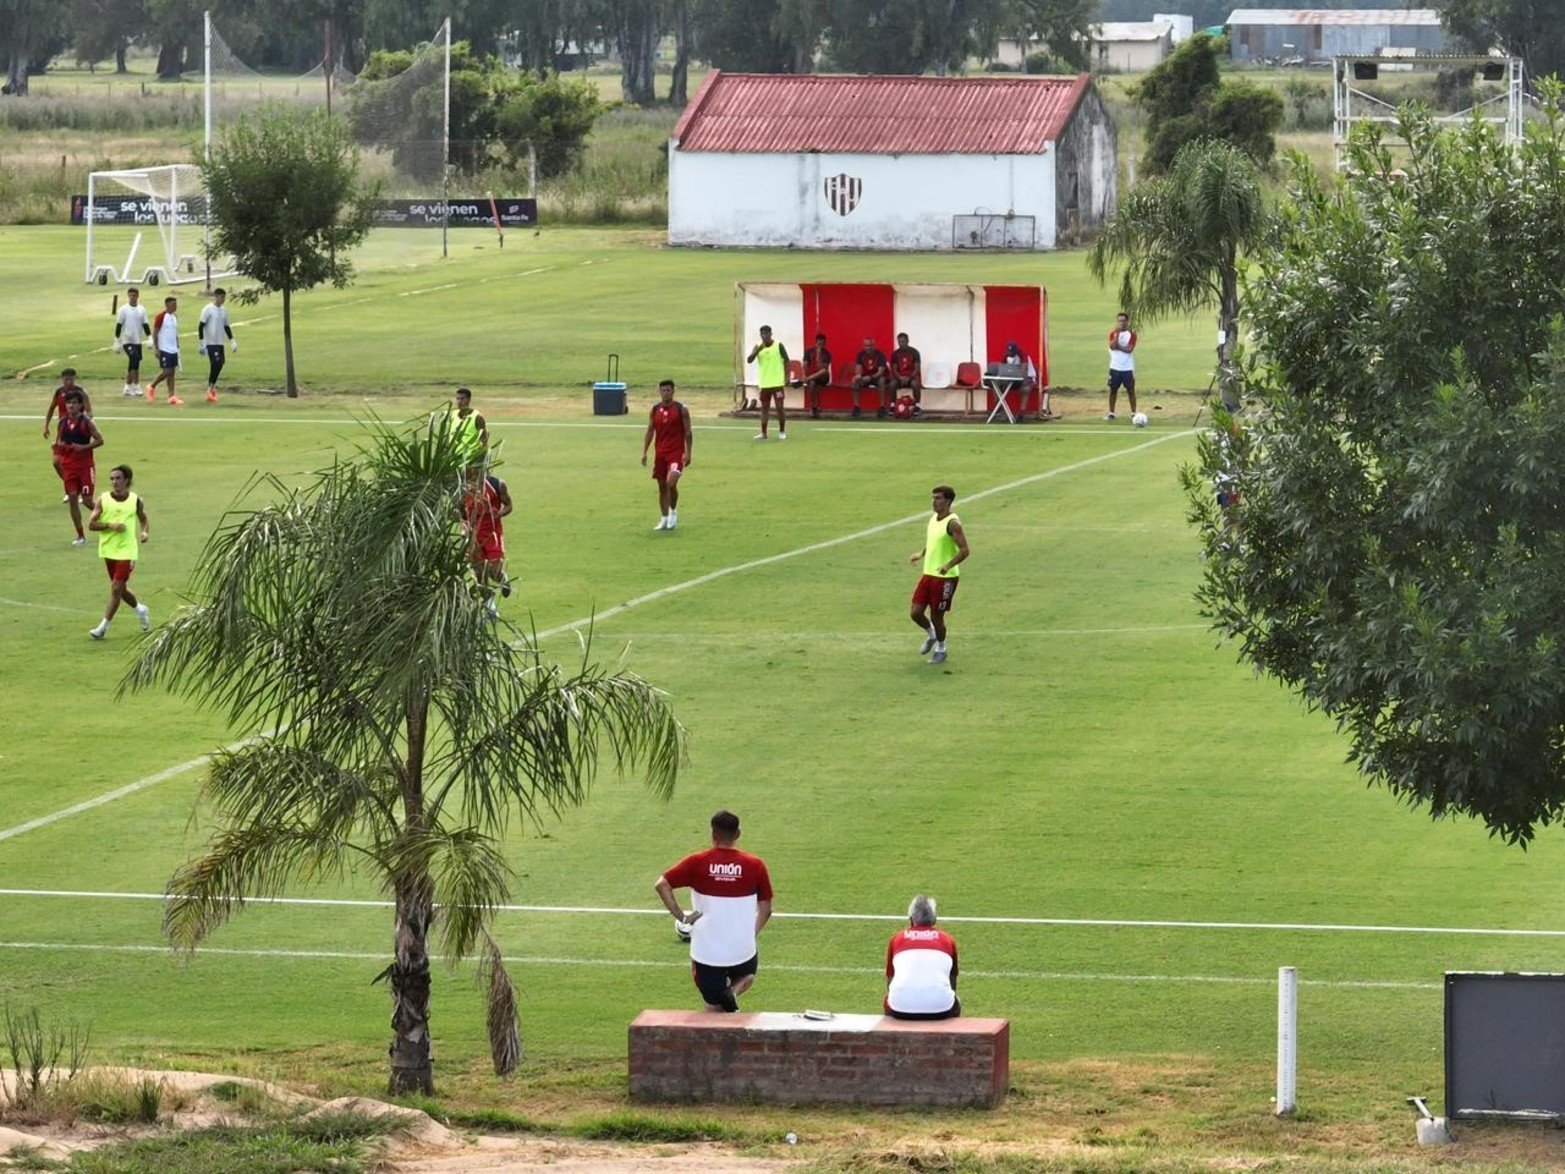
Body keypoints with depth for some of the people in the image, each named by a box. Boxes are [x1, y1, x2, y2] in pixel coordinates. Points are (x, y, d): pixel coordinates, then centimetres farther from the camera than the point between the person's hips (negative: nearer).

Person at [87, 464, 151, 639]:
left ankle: (103, 627, -3)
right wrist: (110, 525, -18)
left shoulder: (136, 500, -2)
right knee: (120, 589, 15)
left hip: (127, 551, -3)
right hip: (108, 550, 3)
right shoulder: (103, 500, -2)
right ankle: (140, 609, 42)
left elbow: (143, 519, 14)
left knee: (117, 589, -9)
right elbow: (91, 524, -4)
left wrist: (143, 532, -6)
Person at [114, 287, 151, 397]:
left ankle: (127, 387, 18)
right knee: (135, 360, -19)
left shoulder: (142, 310, 8)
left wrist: (150, 338, 1)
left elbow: (145, 325, 11)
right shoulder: (123, 310, -3)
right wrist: (117, 341, -4)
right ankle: (136, 386, -16)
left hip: (138, 341, 5)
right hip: (127, 341, -5)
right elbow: (118, 326, -2)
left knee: (133, 365, 8)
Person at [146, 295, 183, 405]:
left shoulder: (175, 317, 13)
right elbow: (155, 333, -11)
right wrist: (156, 349, -15)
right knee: (166, 371, -8)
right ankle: (152, 387, 13)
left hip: (173, 350, 7)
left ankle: (172, 396, 3)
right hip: (164, 349, -7)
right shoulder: (161, 316, -10)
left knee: (172, 372, 4)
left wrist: (178, 347, 18)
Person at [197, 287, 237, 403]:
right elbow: (201, 326, -10)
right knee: (216, 363, -13)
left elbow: (226, 327, 21)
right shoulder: (208, 309, -8)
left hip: (220, 343, 7)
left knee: (220, 364, 4)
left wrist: (232, 342, 15)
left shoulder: (224, 310, 12)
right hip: (210, 342, -7)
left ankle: (211, 386, 14)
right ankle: (211, 388, -6)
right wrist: (201, 343, -14)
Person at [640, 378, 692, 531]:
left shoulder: (681, 409, -5)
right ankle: (664, 519, 15)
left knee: (671, 482, -20)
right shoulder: (655, 409, 6)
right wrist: (644, 452, 3)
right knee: (662, 486, 6)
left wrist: (688, 453, -10)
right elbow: (650, 431, 10)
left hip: (676, 452, -5)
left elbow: (687, 432, -4)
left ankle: (673, 511, 3)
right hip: (661, 452, 5)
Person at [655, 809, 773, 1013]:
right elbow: (765, 909, 2)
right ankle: (733, 992, 1)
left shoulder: (697, 863, -5)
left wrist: (680, 916, -8)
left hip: (706, 950, -1)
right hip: (742, 949, 1)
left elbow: (662, 885, -13)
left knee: (713, 1007, 13)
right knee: (747, 975, 32)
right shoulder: (755, 866, -3)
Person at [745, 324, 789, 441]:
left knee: (779, 406, -3)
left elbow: (786, 361, 2)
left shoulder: (778, 346, -3)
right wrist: (757, 350, -23)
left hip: (777, 382, -3)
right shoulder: (758, 347, 4)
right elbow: (749, 360, -8)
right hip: (764, 383, 3)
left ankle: (782, 431, 8)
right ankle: (763, 433, 7)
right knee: (764, 407, 4)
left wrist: (787, 377, -6)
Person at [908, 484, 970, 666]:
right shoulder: (933, 520, 9)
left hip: (945, 577, -7)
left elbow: (964, 550, -21)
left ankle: (941, 650, 24)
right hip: (928, 574, 7)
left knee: (936, 616, 2)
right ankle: (931, 635, 32)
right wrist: (921, 554, 11)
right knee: (916, 613, 4)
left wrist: (948, 565, -34)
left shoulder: (953, 523, -16)